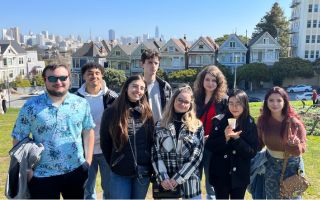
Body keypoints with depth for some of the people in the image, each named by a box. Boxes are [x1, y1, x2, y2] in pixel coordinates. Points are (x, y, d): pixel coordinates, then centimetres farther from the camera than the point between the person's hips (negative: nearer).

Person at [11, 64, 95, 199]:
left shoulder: (82, 103, -2)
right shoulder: (31, 106, -7)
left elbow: (88, 131, 6)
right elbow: (18, 139, -3)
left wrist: (88, 160, 2)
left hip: (77, 171, 2)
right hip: (42, 175, -1)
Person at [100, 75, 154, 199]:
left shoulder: (147, 113, 1)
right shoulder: (111, 112, -5)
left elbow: (153, 140, 4)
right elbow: (104, 142, 1)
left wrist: (150, 166, 2)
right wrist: (114, 164, 4)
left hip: (143, 171, 2)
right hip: (120, 172, -2)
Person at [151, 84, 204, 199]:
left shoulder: (197, 126, 1)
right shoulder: (160, 125, 5)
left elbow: (196, 156, -6)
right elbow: (155, 154, 0)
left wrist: (177, 179, -12)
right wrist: (163, 178, -12)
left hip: (190, 182, -1)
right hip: (166, 183, 1)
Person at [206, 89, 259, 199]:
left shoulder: (250, 124, -5)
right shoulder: (219, 121, -7)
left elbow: (252, 152, -8)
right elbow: (209, 146, -7)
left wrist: (236, 138, -21)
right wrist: (225, 138, -22)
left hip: (240, 175, 1)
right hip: (220, 174, 0)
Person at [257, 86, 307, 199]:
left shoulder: (294, 122, -19)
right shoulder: (262, 120, -11)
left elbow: (302, 148, -14)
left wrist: (296, 144, -35)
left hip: (291, 164, -2)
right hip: (271, 164, 3)